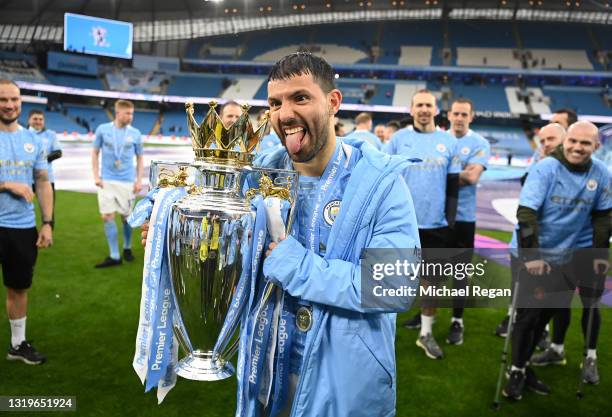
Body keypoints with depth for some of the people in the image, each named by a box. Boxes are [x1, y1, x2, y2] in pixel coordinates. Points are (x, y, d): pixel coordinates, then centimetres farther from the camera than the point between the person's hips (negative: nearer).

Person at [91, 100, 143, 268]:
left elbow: (140, 158, 9)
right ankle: (114, 256, 3)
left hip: (127, 181, 0)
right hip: (107, 181, 0)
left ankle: (127, 248, 28)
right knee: (107, 217, -4)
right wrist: (96, 176, -1)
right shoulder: (102, 129, -1)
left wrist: (139, 180, 2)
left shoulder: (135, 133, 0)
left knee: (126, 217, 6)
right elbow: (95, 153, 7)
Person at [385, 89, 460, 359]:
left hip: (436, 223, 1)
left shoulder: (449, 142, 4)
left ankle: (426, 333, 20)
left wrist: (450, 220, 1)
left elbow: (453, 185, 6)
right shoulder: (398, 139, 1)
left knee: (432, 277, 6)